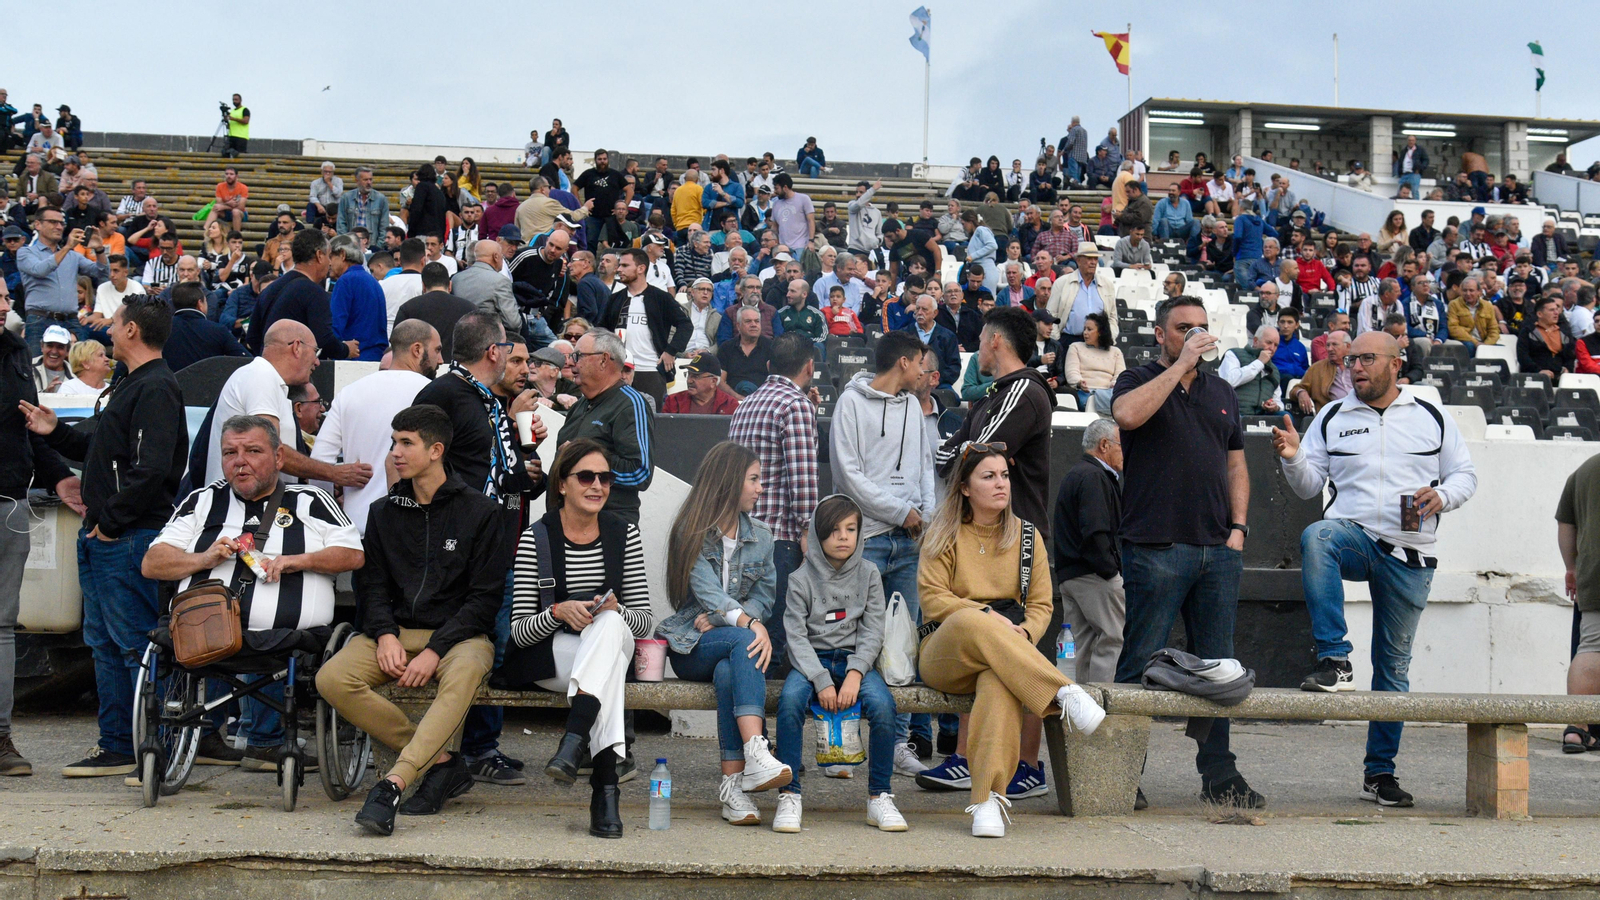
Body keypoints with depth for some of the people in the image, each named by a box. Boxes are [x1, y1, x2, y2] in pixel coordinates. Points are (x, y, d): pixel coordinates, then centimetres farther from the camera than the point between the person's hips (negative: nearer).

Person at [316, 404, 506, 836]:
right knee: (332, 679, -25)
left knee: (464, 673, -40)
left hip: (459, 634, -4)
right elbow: (371, 585, 12)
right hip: (396, 629, 4)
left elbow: (485, 597, -4)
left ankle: (393, 784, -47)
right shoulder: (384, 512, 15)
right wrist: (386, 634, -10)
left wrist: (435, 650, -17)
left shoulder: (481, 511, 1)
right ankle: (441, 761, -19)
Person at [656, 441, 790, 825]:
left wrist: (719, 618, -10)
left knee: (729, 673, -35)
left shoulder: (760, 537, 15)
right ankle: (755, 754, -51)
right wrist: (749, 624, -32)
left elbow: (765, 596, 9)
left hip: (736, 644, 3)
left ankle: (733, 782, -43)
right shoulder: (692, 532, -1)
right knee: (743, 642, -36)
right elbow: (707, 592, -14)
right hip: (691, 648, -3)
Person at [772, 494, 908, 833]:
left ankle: (879, 797, -15)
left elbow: (873, 631, 1)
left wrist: (854, 674, -15)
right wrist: (821, 680, -18)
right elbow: (796, 636, -5)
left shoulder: (868, 574, 7)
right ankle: (789, 796, -24)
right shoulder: (801, 579, 3)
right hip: (812, 661, -1)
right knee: (790, 700, -34)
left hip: (856, 660, 1)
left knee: (882, 705, -30)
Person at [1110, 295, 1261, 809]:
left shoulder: (1221, 392, 19)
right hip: (1155, 548, -5)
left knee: (1217, 666, 8)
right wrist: (1181, 363, -15)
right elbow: (1127, 414, -21)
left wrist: (1237, 527, 9)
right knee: (1140, 664, -3)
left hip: (1218, 551, 5)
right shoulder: (1139, 381, 3)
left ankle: (1218, 773, 15)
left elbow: (1235, 463, 22)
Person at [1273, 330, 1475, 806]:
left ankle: (1380, 771, 16)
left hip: (1409, 554, 0)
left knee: (1394, 664, 5)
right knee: (1317, 536, -38)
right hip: (1353, 535, 0)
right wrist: (1294, 459, -12)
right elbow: (1309, 486, 9)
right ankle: (1335, 661, -36)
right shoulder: (1331, 419, 9)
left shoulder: (1431, 418, 9)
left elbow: (1465, 474, 12)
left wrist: (1442, 495, -10)